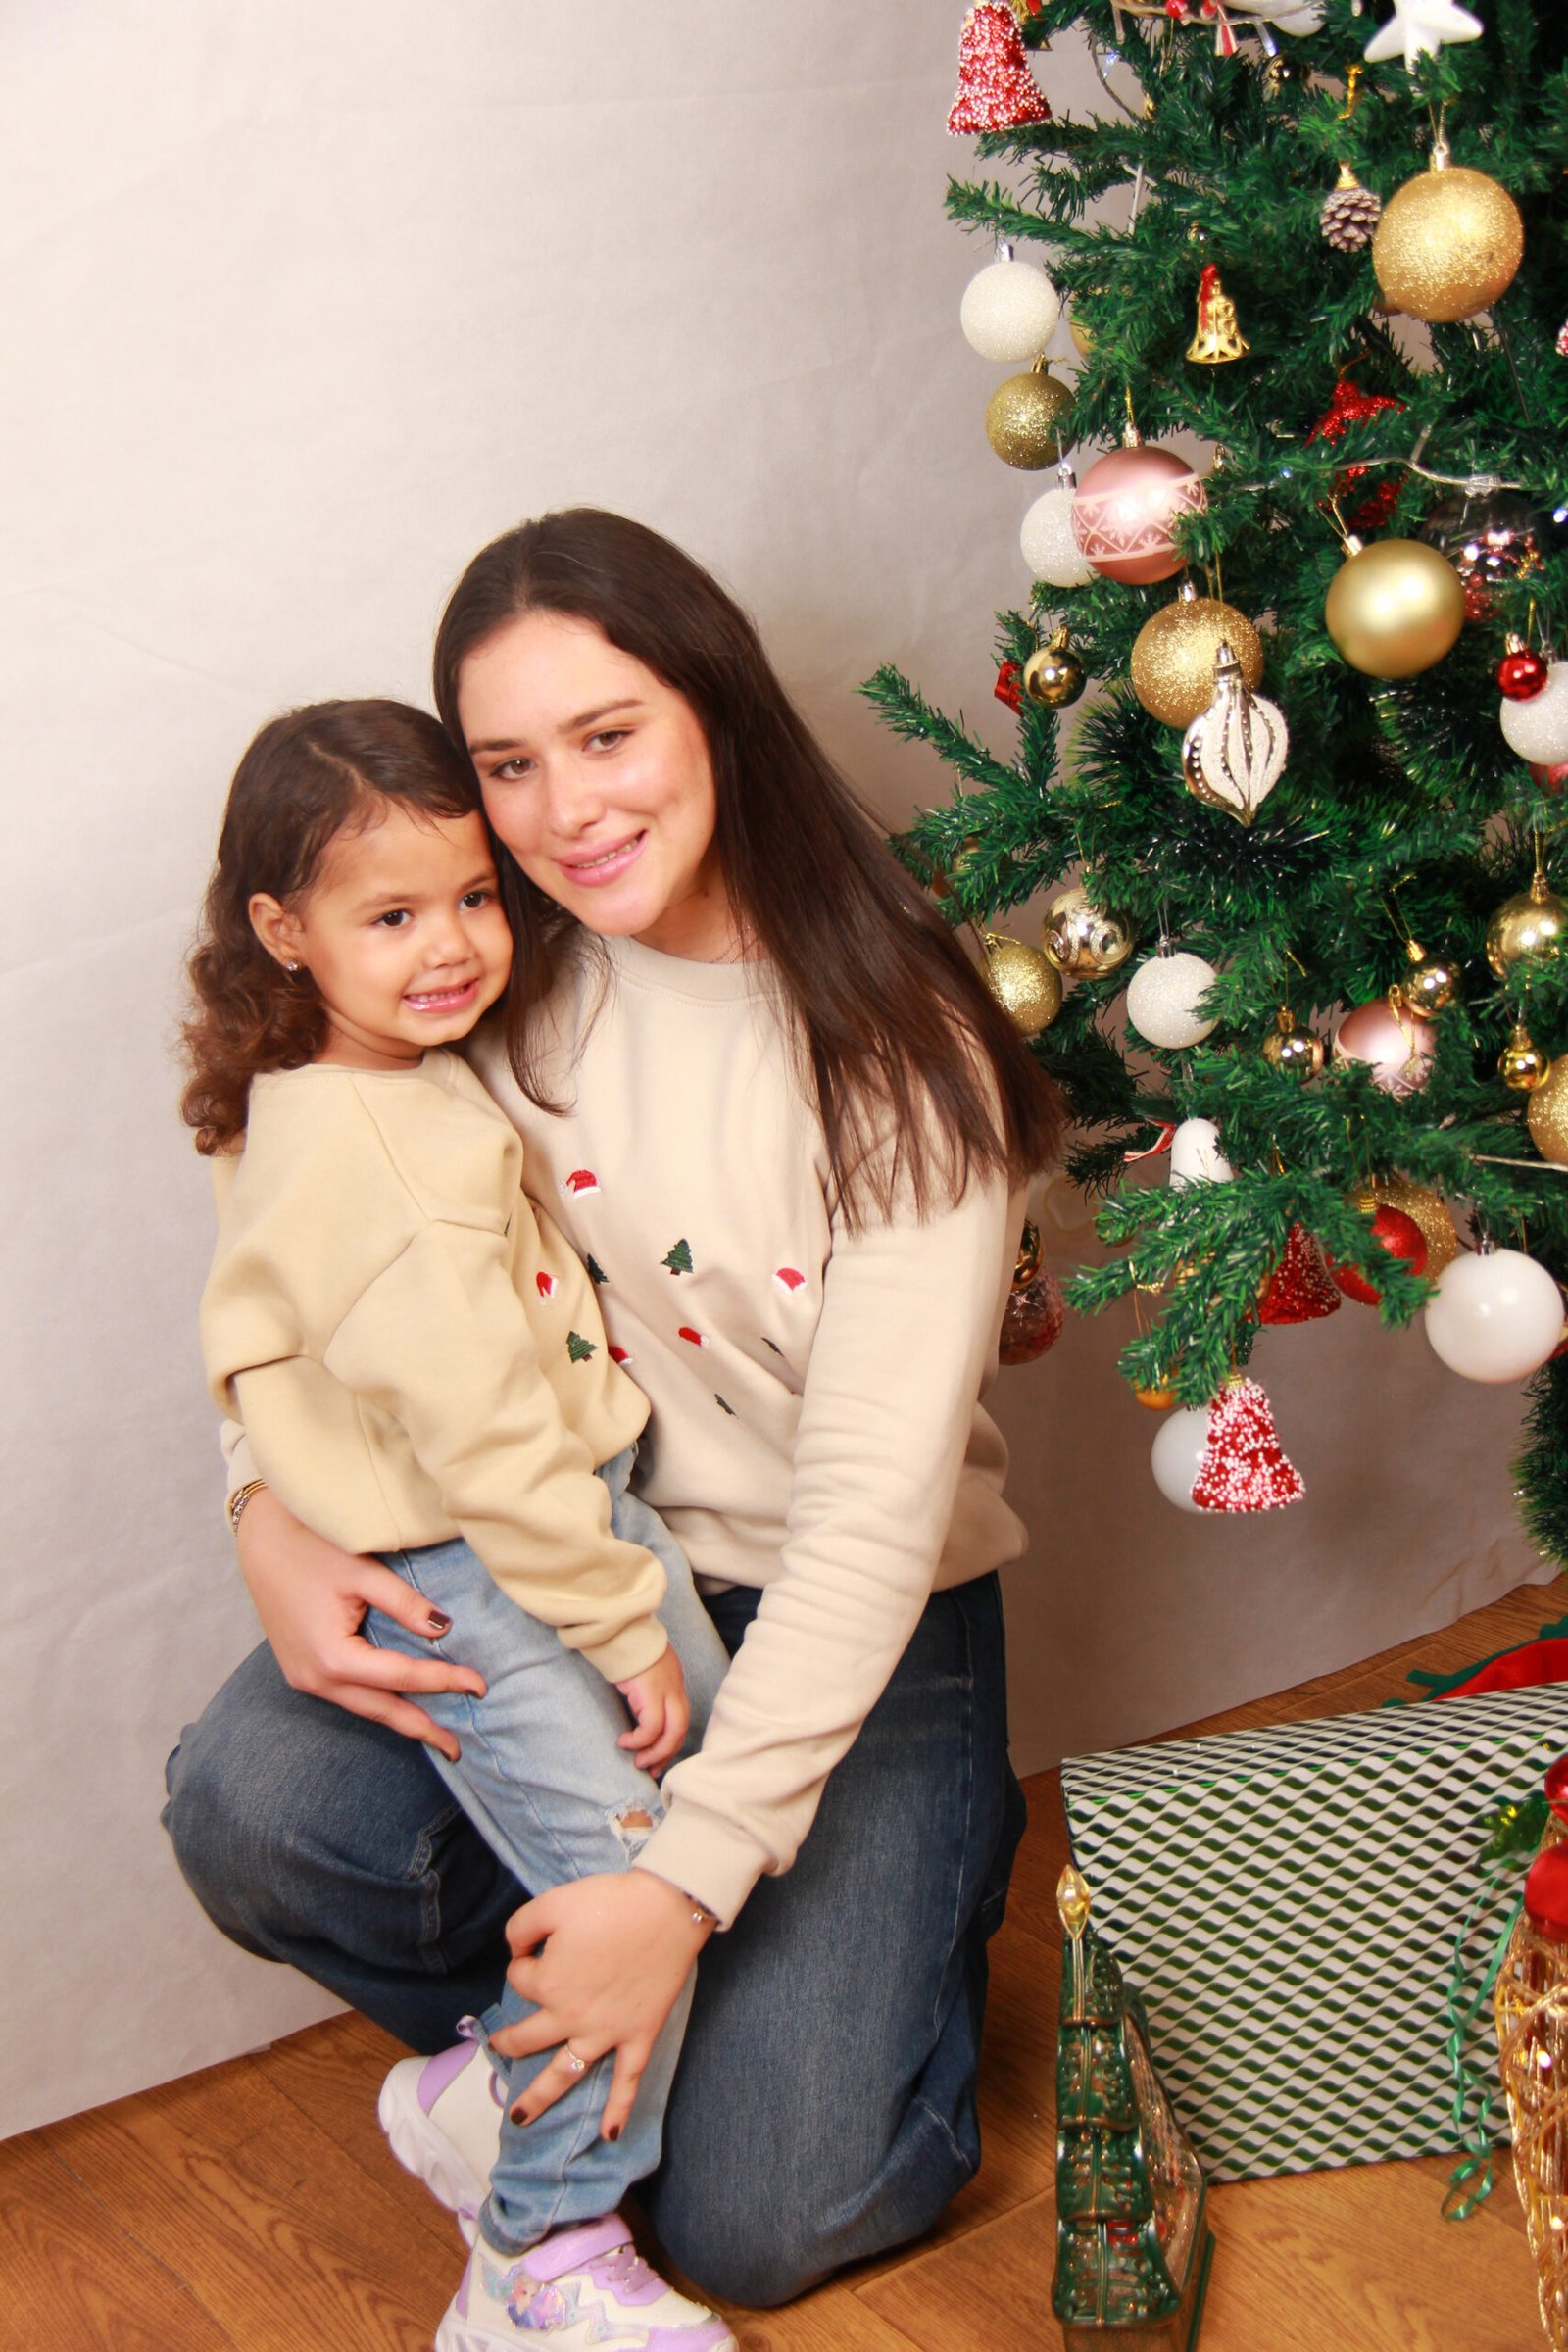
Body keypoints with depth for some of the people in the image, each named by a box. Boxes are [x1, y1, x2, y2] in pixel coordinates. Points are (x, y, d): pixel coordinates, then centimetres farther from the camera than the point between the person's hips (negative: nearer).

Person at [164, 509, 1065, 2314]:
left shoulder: (894, 1052, -18)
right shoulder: (499, 990, -4)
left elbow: (873, 1508, -21)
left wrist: (689, 1877, -27)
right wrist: (274, 1522, -17)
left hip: (858, 1623, -3)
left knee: (754, 2226, -9)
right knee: (250, 1810, -25)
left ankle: (939, 1868, 21)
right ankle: (558, 2046, 7)